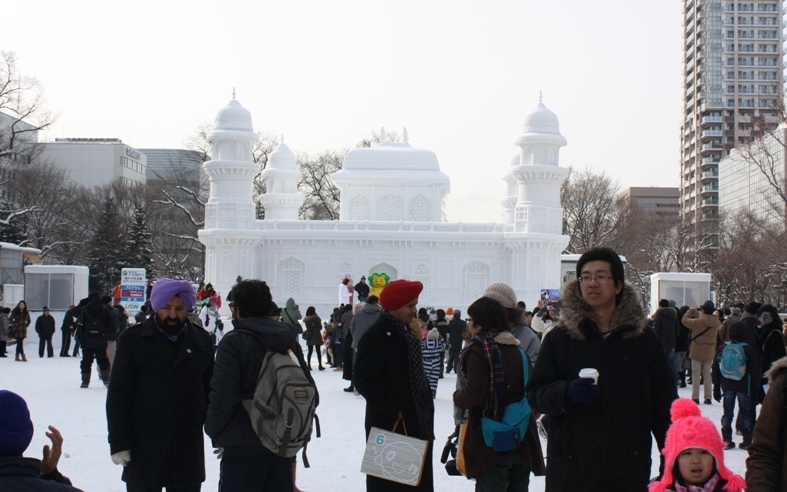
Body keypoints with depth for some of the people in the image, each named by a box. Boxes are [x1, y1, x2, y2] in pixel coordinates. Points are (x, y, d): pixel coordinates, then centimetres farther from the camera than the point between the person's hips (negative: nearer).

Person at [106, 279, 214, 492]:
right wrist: (119, 442, -8)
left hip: (188, 450, 3)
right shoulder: (133, 340, -1)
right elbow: (118, 395, -3)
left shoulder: (201, 341, 7)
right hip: (144, 449, -2)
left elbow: (211, 390, 10)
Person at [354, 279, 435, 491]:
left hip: (416, 424, 9)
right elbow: (365, 381, -20)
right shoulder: (375, 336, -15)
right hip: (389, 426, -9)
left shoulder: (407, 333, 13)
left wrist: (426, 405, 10)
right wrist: (395, 408, -21)